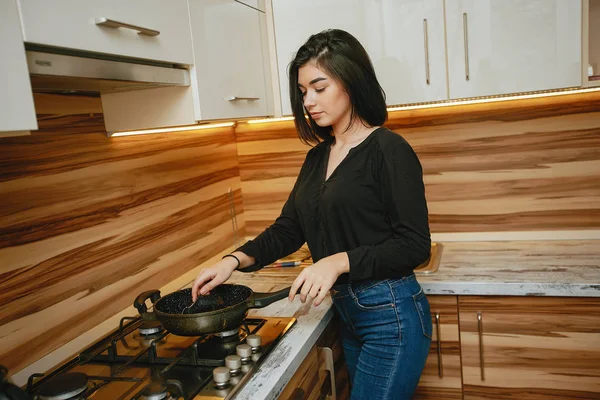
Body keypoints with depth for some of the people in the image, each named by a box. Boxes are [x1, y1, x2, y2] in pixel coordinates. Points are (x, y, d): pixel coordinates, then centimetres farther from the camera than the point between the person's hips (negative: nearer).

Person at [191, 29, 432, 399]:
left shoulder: (389, 150, -14)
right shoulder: (318, 156, 7)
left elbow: (415, 245, -17)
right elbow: (288, 229, 8)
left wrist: (338, 262, -26)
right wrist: (234, 260, -6)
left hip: (392, 316, -7)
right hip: (347, 314, 7)